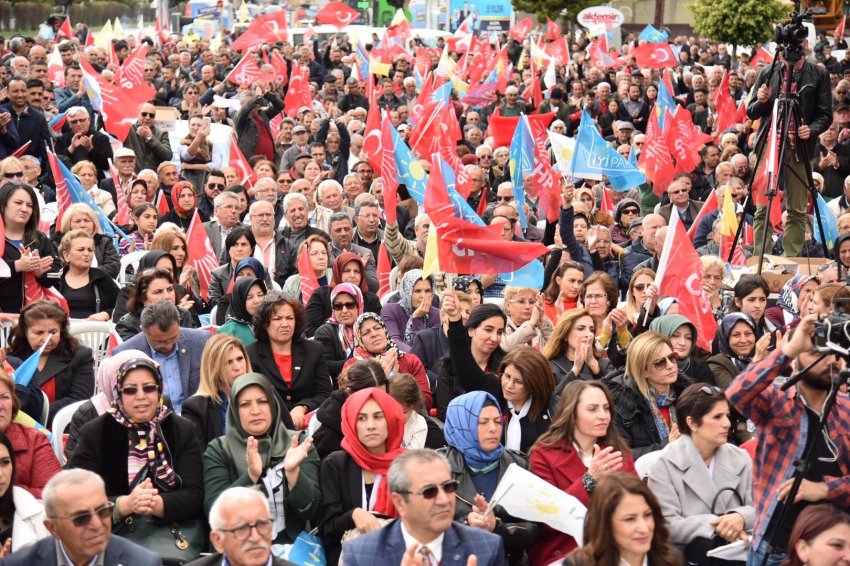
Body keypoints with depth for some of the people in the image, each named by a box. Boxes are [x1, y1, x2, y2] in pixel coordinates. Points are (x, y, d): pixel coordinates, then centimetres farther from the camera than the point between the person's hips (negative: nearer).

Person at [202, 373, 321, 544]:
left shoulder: (298, 444, 5)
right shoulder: (218, 450, 4)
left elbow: (311, 511, -3)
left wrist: (293, 472, -20)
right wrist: (251, 475, -22)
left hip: (289, 545, 1)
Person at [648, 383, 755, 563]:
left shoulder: (740, 458, 13)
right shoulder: (666, 465, -3)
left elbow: (758, 507, 8)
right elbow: (666, 525, -11)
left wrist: (741, 517, -16)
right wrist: (714, 526, -22)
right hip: (687, 553, -3)